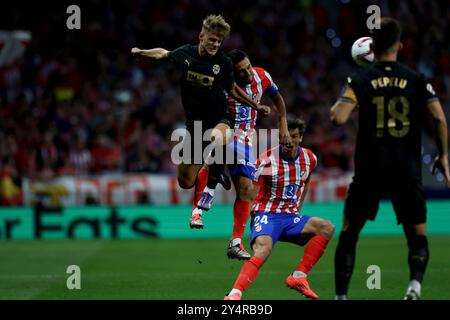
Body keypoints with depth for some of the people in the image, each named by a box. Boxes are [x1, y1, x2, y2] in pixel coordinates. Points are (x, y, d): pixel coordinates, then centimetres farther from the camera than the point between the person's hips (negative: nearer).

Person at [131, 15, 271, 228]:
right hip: (194, 123, 3)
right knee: (185, 182, 4)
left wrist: (256, 106, 11)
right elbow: (163, 53, 20)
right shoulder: (184, 54, -2)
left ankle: (213, 176, -19)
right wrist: (142, 52, 6)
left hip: (219, 120, -3)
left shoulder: (223, 62, -5)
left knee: (216, 137, -44)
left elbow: (233, 90, 12)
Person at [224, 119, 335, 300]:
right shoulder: (267, 161, -13)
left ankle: (298, 277, -13)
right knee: (264, 249, -35)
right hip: (266, 215, -6)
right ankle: (234, 294, -44)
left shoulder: (310, 159, 4)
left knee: (327, 228, -14)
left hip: (290, 218, 6)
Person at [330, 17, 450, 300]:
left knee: (348, 235, 14)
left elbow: (339, 118, -13)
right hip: (408, 171, 0)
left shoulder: (360, 80, -2)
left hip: (369, 171, 0)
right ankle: (415, 282, -19)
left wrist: (339, 103, 9)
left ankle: (341, 295, 10)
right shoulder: (416, 80, 2)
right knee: (418, 236, 8)